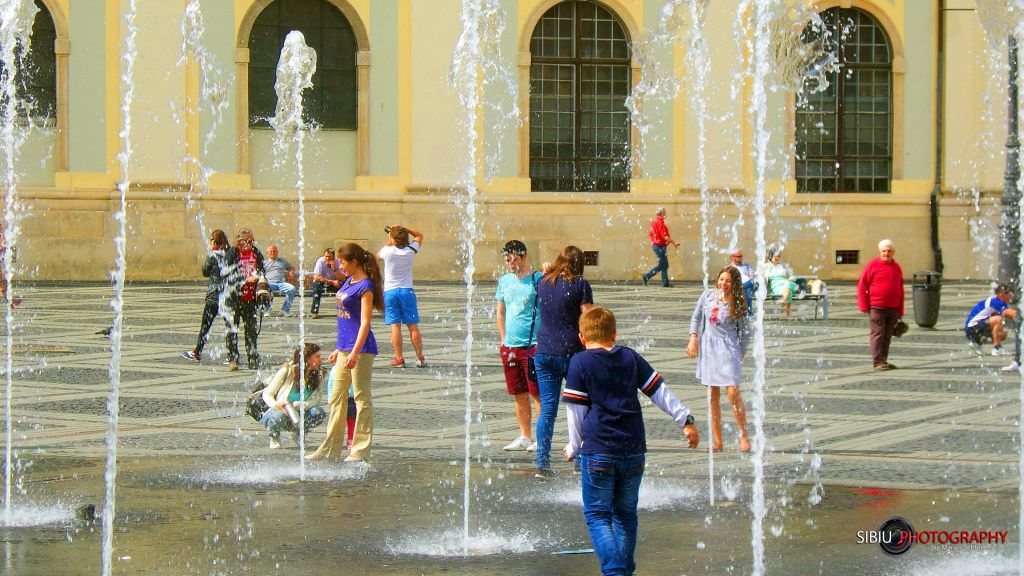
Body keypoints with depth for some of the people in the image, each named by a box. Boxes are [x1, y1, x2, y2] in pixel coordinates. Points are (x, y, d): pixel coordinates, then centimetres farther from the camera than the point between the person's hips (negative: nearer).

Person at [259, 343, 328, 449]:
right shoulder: (287, 371, -13)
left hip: (297, 415, 4)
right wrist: (275, 404, -32)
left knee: (320, 413, -25)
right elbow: (267, 393, -9)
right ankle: (274, 438, -3)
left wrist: (301, 405, -30)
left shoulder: (316, 376, -2)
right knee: (279, 417, -40)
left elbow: (314, 400, -8)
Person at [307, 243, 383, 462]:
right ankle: (331, 448, 17)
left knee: (361, 397, -2)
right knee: (337, 397, 11)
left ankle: (361, 450, 3)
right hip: (344, 347, 9)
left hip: (361, 347, -9)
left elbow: (365, 323, -18)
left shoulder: (366, 286, -13)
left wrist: (355, 352, -24)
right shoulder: (348, 282, 14)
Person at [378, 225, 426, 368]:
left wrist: (388, 242, 20)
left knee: (395, 326, -3)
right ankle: (420, 358, 5)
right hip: (407, 291, 2)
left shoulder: (387, 251, -9)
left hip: (390, 292, -2)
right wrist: (403, 229, 8)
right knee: (413, 326, 3)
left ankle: (399, 358, -6)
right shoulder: (411, 251, -3)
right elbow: (419, 235, 15)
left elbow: (378, 255, 14)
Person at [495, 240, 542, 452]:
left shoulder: (538, 279, -5)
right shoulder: (504, 281, 12)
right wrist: (503, 339, 14)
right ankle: (524, 437, 17)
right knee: (519, 395, 10)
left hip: (533, 345, -5)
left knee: (537, 394, -5)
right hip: (510, 346, 5)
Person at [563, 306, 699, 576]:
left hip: (598, 451, -4)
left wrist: (574, 447, 9)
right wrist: (686, 419, 18)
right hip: (634, 451, 4)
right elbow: (659, 392, 12)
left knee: (597, 515, -1)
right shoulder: (631, 357, 11)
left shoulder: (580, 363, -1)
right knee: (626, 514, 16)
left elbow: (576, 411, -1)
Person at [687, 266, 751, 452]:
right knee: (712, 395, 6)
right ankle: (716, 441, 10)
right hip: (707, 346, 3)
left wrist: (741, 354, 1)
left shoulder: (737, 304, -3)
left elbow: (745, 331, 3)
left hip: (727, 348, -3)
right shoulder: (708, 295, 5)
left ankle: (743, 435, 1)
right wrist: (694, 338, 3)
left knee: (733, 393, -12)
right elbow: (696, 317, 14)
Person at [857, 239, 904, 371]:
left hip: (893, 309, 5)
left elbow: (900, 291, 17)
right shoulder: (873, 265, -3)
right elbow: (861, 286, -2)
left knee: (887, 336, 10)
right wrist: (864, 306, -9)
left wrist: (900, 311, 14)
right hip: (877, 308, -5)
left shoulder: (897, 268, 13)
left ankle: (884, 361, 17)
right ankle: (878, 362, -8)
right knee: (878, 334, -7)